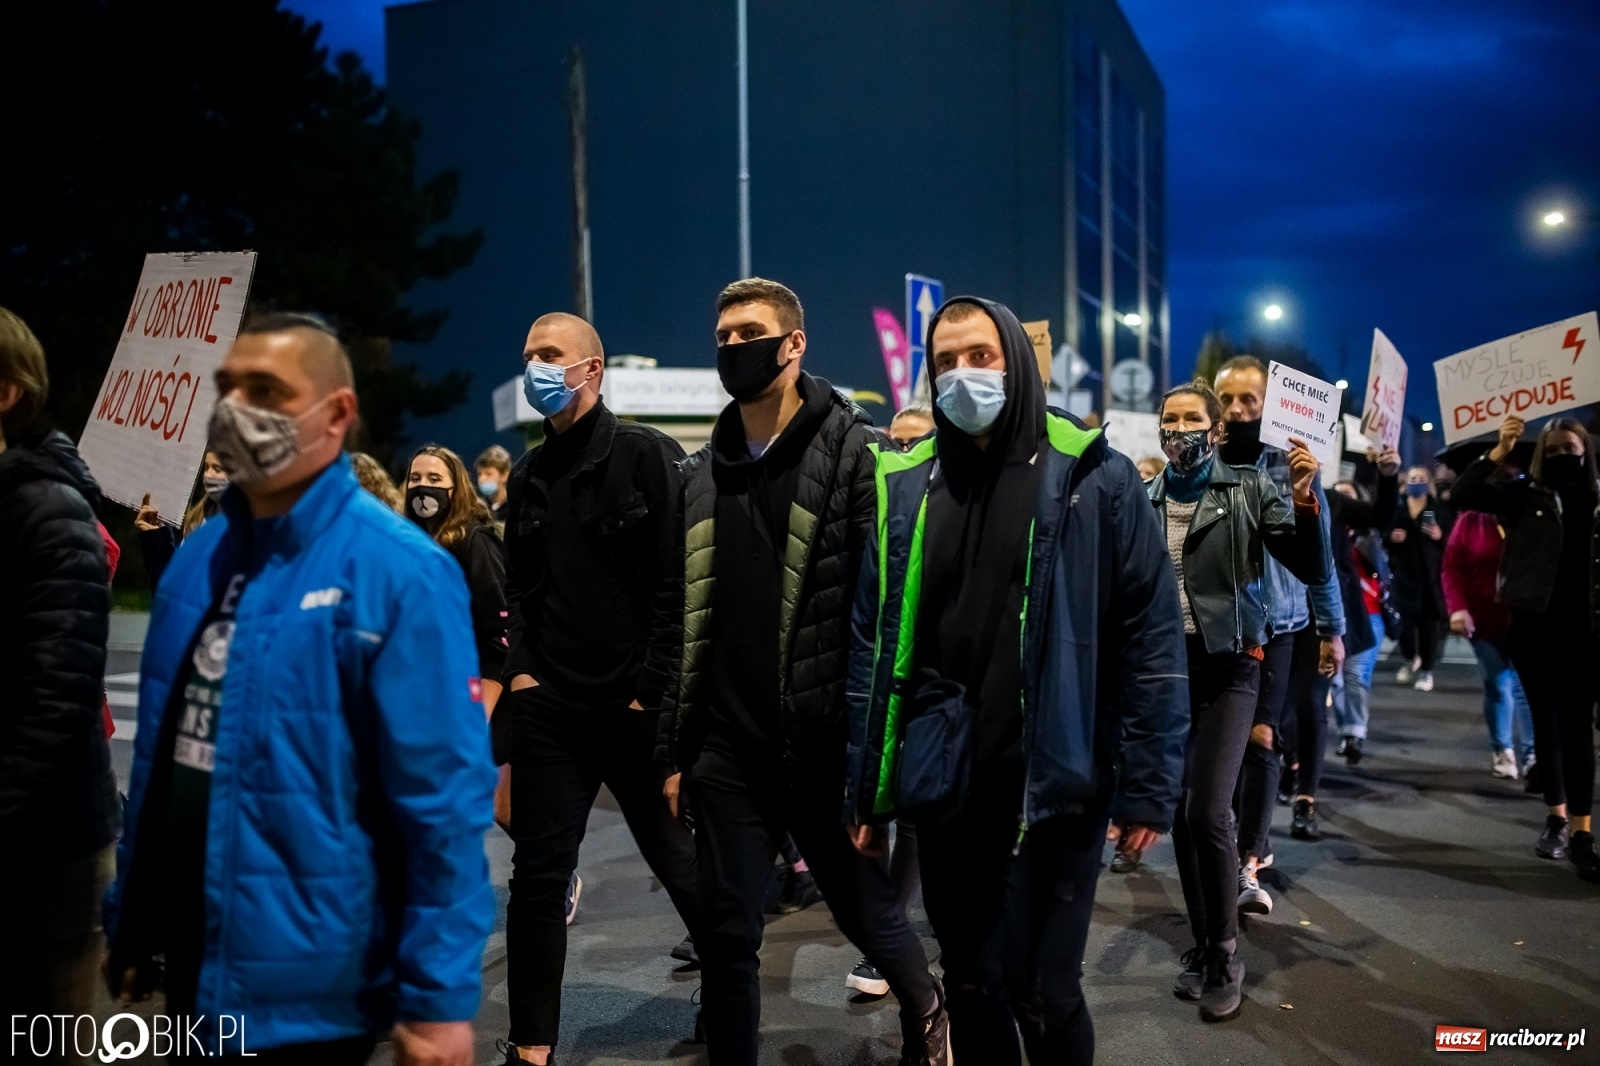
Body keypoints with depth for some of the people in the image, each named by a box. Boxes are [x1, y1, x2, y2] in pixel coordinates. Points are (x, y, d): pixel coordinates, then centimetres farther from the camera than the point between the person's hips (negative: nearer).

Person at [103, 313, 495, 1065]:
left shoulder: (399, 572, -16)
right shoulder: (198, 557, 5)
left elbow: (443, 796, -18)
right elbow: (157, 757, 11)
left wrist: (438, 995, -17)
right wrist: (130, 922, 14)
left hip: (311, 988, -6)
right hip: (196, 968, 7)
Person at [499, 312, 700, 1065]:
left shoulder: (647, 455, -6)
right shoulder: (528, 476, 12)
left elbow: (679, 579, -10)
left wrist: (653, 686, -14)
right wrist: (519, 669, 6)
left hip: (638, 704, -5)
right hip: (549, 705, 5)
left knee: (681, 863, 8)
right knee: (538, 873, 5)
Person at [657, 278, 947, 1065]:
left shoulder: (855, 453, -6)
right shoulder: (702, 473, 10)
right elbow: (681, 619, 11)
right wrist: (674, 746, 9)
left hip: (826, 745, -4)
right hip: (727, 750, 4)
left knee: (867, 911, 14)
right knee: (725, 934, 7)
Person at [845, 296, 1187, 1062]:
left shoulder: (1094, 479, -4)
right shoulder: (904, 488, 5)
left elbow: (1150, 636, -5)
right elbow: (873, 646, 6)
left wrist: (1147, 785, -8)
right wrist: (866, 787, 4)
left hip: (1055, 784, -3)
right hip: (944, 787, 4)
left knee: (1043, 993, 2)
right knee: (969, 985, 15)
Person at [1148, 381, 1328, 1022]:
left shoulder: (1249, 489, -2)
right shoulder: (1144, 500, 5)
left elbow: (1314, 572, -5)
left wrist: (1304, 502, -18)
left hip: (1227, 665, -3)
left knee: (1207, 811, -13)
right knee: (1180, 813, 7)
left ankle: (1223, 957, 5)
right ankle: (1202, 944, 23)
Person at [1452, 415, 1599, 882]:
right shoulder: (1525, 495, 3)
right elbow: (1463, 494, -6)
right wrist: (1499, 451, -14)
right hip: (1534, 626, 1)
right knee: (1545, 722, 10)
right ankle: (1558, 816, 23)